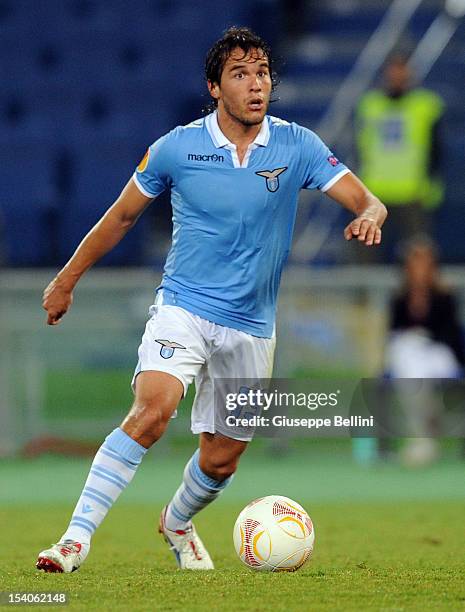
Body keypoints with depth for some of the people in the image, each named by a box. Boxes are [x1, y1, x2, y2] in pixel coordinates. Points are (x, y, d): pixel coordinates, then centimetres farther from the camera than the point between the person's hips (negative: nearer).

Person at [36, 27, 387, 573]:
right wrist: (66, 281, 13)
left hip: (251, 328, 3)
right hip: (183, 308, -3)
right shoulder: (177, 147, -4)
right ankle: (77, 537, -28)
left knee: (222, 459, 10)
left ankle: (177, 522, 44)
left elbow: (366, 201, -6)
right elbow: (121, 217, 9)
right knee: (151, 411, -29)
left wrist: (369, 216, -31)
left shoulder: (297, 147, -3)